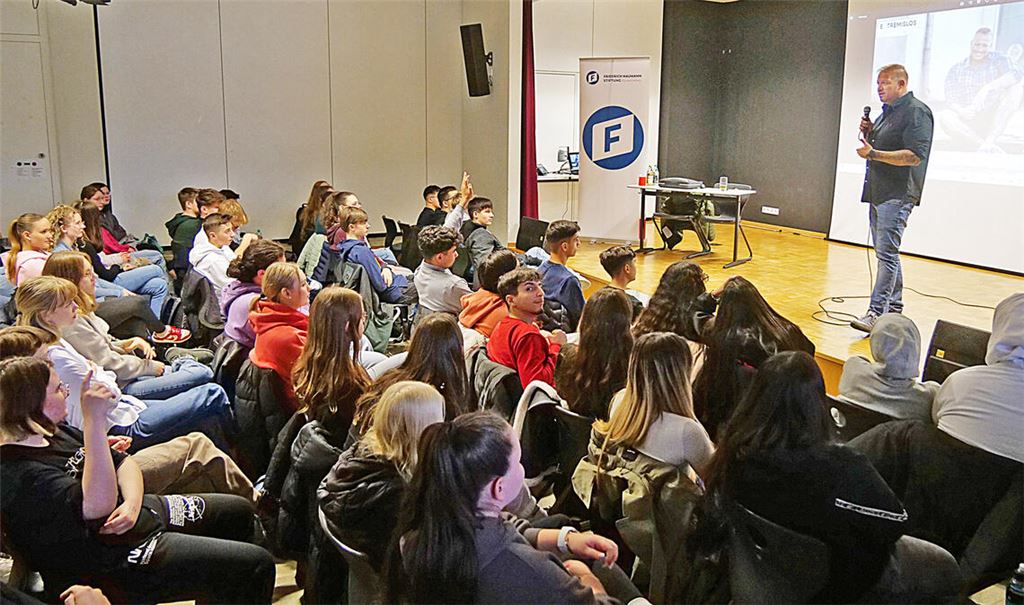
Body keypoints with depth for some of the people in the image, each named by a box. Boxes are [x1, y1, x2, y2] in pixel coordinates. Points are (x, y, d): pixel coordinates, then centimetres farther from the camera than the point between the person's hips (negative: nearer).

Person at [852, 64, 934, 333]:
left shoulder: (916, 112, -11)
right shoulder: (887, 112, 19)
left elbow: (915, 156, -20)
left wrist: (873, 153, -23)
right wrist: (868, 133, 8)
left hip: (897, 195, -10)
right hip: (878, 192, 10)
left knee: (887, 253, -14)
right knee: (886, 252, 14)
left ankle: (877, 313, -16)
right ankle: (894, 308, 24)